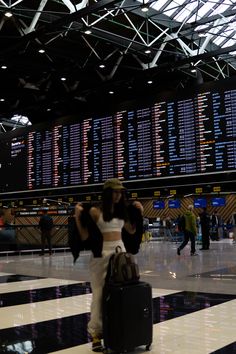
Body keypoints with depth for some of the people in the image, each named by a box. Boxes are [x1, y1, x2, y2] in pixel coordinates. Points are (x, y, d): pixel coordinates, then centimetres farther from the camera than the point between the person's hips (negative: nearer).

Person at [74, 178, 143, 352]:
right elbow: (85, 236, -9)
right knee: (100, 293, -3)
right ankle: (95, 333, 7)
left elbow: (132, 231, 22)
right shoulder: (95, 211, -5)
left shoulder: (122, 210, 10)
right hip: (101, 253, -5)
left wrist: (139, 213, 15)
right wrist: (78, 216, -18)